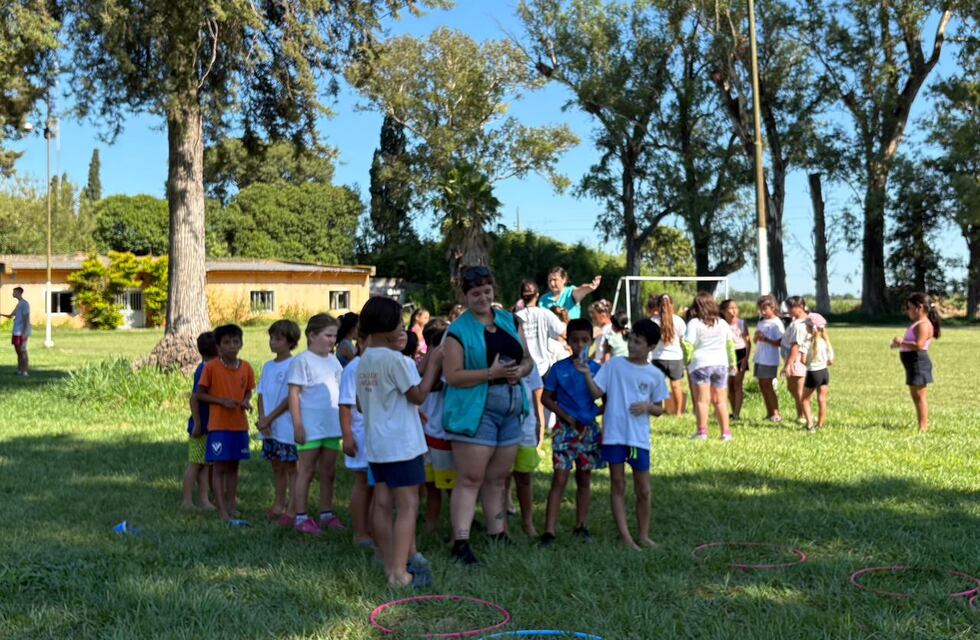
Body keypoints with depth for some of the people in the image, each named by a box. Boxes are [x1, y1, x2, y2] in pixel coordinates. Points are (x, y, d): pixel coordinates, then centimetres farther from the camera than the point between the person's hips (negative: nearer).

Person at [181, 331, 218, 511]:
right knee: (195, 463, 0)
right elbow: (194, 397, -22)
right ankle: (187, 501, 7)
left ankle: (204, 500, 17)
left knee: (207, 464, 11)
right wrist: (197, 424, -20)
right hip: (201, 427, -9)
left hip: (210, 427, 9)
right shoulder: (204, 371, -18)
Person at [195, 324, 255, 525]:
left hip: (240, 425, 4)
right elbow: (200, 394, -4)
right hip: (219, 425, -4)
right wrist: (222, 401, -17)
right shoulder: (211, 367, -8)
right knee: (220, 468, -2)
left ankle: (232, 507, 20)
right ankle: (223, 513, -1)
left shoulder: (246, 367, 3)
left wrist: (246, 401, -7)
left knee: (233, 467, 12)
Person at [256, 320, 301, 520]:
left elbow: (291, 398, -13)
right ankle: (279, 504, 22)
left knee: (290, 467, -3)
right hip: (268, 427, 7)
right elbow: (261, 394, 11)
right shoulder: (268, 366, 13)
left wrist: (270, 418, -12)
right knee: (277, 467, 14)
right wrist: (262, 418, -5)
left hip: (286, 426, -7)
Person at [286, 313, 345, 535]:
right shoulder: (302, 361, -8)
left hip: (332, 426, 6)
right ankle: (300, 516, 9)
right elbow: (294, 394, -11)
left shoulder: (333, 361, 12)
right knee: (306, 471, 2)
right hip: (311, 427, -6)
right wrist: (298, 425, -16)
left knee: (329, 472, 11)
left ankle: (326, 513, 21)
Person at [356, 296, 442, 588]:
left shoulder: (364, 361, 10)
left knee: (383, 504, 11)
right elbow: (418, 395, -11)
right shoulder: (394, 359, -16)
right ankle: (400, 571, -6)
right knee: (407, 505, -4)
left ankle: (390, 565, 19)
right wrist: (433, 363, -4)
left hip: (375, 444, 8)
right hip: (401, 443, -8)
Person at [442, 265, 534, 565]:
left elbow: (528, 359, 15)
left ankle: (497, 535, 23)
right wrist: (491, 373, -22)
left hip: (511, 410, 6)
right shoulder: (459, 330, -6)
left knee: (498, 478, 14)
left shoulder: (509, 321, 11)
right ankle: (461, 542, -5)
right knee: (470, 478, -7)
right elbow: (453, 376, -14)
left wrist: (521, 370, -8)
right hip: (475, 410, -6)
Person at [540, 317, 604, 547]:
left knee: (584, 479, 12)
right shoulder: (559, 368, -4)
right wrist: (565, 416, -10)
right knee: (560, 478, -8)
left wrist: (600, 412, -12)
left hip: (589, 429, 3)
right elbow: (546, 398, 0)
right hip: (565, 428, -3)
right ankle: (549, 530, -9)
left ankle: (581, 526, 24)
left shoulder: (596, 369, 2)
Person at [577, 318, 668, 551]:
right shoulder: (613, 365, 0)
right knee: (618, 485, 4)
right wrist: (587, 374, -17)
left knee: (643, 490, 7)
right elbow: (596, 393, -3)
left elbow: (659, 409, 8)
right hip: (614, 434, -1)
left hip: (639, 437, 1)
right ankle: (625, 536, 9)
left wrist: (648, 406, -12)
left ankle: (643, 534, 21)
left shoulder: (655, 375, 3)